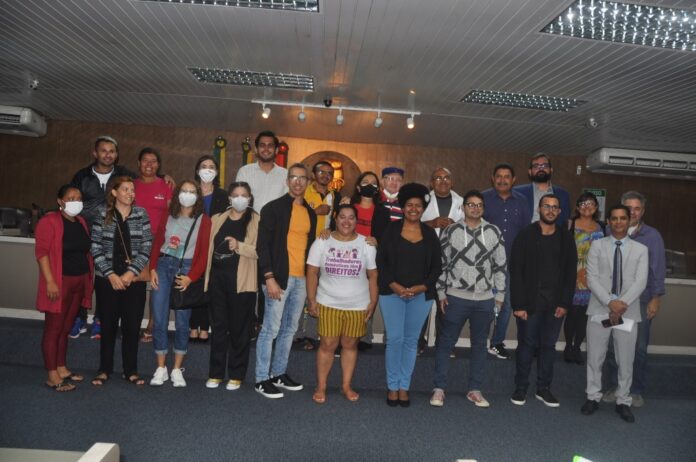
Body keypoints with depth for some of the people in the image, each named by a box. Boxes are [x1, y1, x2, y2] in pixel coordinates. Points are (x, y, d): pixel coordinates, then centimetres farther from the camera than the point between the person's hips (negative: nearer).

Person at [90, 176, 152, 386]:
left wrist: (131, 272, -10)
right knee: (108, 325, 8)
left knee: (132, 326, 4)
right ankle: (104, 369, 24)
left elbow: (147, 247, -2)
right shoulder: (102, 215, 0)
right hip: (107, 279, 0)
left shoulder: (141, 214, 1)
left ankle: (130, 371, 19)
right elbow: (96, 248, -3)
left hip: (134, 280, 1)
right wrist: (111, 275, -10)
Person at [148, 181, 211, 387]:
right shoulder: (168, 216, 11)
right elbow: (157, 243, 9)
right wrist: (152, 269, -2)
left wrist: (191, 277, -12)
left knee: (181, 322, 2)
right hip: (163, 265, 3)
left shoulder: (204, 220, 0)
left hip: (185, 269, -2)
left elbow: (204, 253, -5)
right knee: (159, 320, 1)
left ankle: (177, 370, 15)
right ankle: (161, 368, 14)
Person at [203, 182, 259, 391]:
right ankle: (215, 373, 19)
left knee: (239, 328, 4)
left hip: (241, 281, -3)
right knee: (218, 327, 9)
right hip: (217, 278, 4)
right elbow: (208, 247, 16)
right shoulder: (217, 219, 13)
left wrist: (239, 246, -23)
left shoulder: (256, 221, 0)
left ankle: (236, 375, 14)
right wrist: (206, 275, 9)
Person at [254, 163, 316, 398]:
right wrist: (269, 277, -15)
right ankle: (262, 379, 11)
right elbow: (263, 245, -8)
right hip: (279, 277, -6)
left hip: (301, 279, 6)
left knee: (289, 329, 13)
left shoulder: (310, 213, 14)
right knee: (271, 329, -1)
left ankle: (279, 373, 26)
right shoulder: (273, 208, -3)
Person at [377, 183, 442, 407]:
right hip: (392, 292, -2)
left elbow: (436, 266, 6)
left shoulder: (430, 234, 5)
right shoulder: (391, 229, 0)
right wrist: (394, 285, -12)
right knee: (395, 339, -4)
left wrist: (422, 287, -8)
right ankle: (392, 386, 12)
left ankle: (404, 386, 19)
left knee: (411, 341, 8)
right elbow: (381, 261, -1)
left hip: (421, 295, 2)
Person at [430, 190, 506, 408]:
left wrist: (500, 294, 6)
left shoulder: (494, 232, 4)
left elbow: (500, 265, 7)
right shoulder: (450, 231, -1)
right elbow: (441, 264, 1)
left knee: (479, 344, 12)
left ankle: (475, 390, 25)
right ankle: (439, 388, 16)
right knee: (445, 343, 4)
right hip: (456, 297, -2)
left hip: (485, 299, 2)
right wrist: (441, 293, -2)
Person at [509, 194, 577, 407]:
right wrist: (518, 304, -12)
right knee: (526, 344, 5)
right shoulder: (526, 235, -4)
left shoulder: (566, 238, 6)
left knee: (549, 346, 10)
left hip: (555, 303, 3)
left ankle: (544, 388, 22)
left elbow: (570, 273, 6)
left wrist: (565, 303, -2)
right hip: (530, 302, -3)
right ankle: (521, 388, 17)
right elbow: (516, 271, -7)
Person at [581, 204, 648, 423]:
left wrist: (623, 303, -18)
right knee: (594, 357, 7)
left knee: (626, 360, 8)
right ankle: (593, 397, 22)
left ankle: (623, 402, 23)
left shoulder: (640, 249, 6)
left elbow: (641, 281, -4)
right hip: (600, 309, 0)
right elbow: (592, 278, -4)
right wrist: (610, 302, -15)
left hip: (628, 312, 0)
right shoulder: (597, 245, 4)